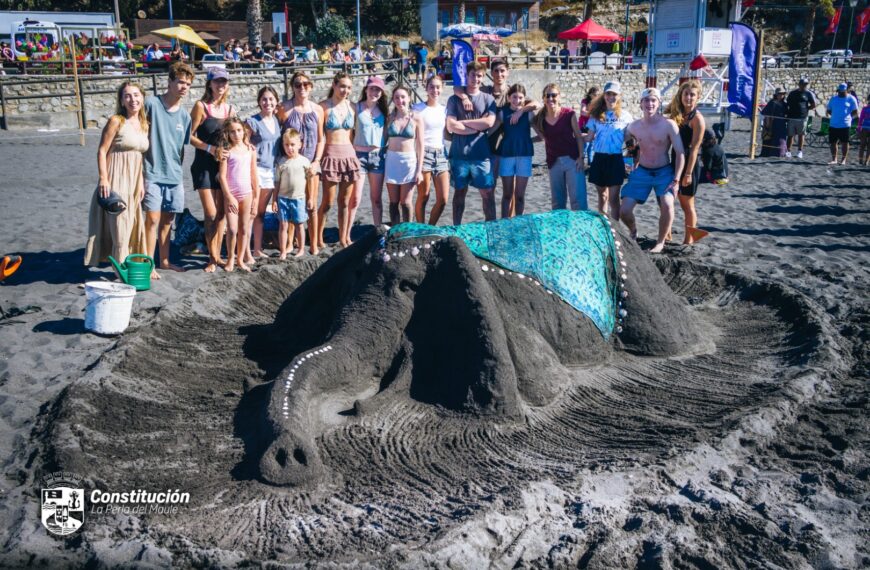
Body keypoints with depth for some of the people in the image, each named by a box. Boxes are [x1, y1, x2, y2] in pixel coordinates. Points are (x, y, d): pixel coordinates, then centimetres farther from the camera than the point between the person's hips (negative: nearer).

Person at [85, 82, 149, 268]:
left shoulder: (144, 124, 11)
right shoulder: (116, 121, -8)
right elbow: (102, 151, -10)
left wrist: (141, 182, 9)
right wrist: (103, 179, -18)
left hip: (134, 181, 6)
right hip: (116, 182, -6)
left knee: (134, 227, 13)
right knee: (120, 227, -3)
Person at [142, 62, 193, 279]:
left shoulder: (185, 115, 9)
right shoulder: (151, 104, -7)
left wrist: (177, 170, 15)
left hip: (174, 175, 5)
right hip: (153, 173, -5)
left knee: (167, 220, 12)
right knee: (153, 219, -7)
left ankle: (164, 260, 23)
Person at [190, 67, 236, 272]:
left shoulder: (230, 109, 9)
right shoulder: (201, 106, -5)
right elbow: (190, 135, -8)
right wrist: (210, 148, -18)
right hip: (204, 165, -5)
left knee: (221, 212, 7)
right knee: (211, 213, -8)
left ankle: (217, 255, 17)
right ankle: (212, 257, 2)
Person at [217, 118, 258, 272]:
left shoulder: (250, 150, 6)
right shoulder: (227, 150, -4)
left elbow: (254, 176, 10)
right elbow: (222, 175, -7)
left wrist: (256, 198, 8)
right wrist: (229, 196, -12)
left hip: (247, 194, 3)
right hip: (231, 194, -3)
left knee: (244, 229, 8)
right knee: (232, 229, -7)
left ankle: (240, 259, 18)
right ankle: (230, 259, 10)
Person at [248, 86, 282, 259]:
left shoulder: (277, 120, 11)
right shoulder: (252, 122, -7)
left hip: (271, 171, 6)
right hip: (255, 170, -6)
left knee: (261, 212, 12)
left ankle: (258, 249, 18)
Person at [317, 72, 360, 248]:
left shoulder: (351, 106, 9)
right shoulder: (324, 106, -5)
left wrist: (354, 153, 8)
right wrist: (319, 157, -10)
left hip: (349, 154, 5)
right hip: (331, 155, -5)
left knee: (345, 201, 9)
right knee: (328, 202, -2)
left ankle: (343, 238, 18)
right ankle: (318, 237, 13)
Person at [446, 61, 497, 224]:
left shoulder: (488, 99, 8)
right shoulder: (454, 99, 5)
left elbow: (489, 122, -8)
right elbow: (451, 126, -7)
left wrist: (463, 122, -4)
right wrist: (478, 127, -7)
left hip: (481, 155, 0)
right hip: (459, 154, 0)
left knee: (488, 193, 0)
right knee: (460, 192, 8)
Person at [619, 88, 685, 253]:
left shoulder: (669, 125, -13)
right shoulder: (634, 126, -4)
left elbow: (680, 153, -12)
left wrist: (676, 179, -17)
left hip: (664, 172, -3)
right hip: (642, 172, 3)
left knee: (667, 205, -27)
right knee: (624, 210, -6)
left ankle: (660, 242, -3)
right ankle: (633, 231, 29)